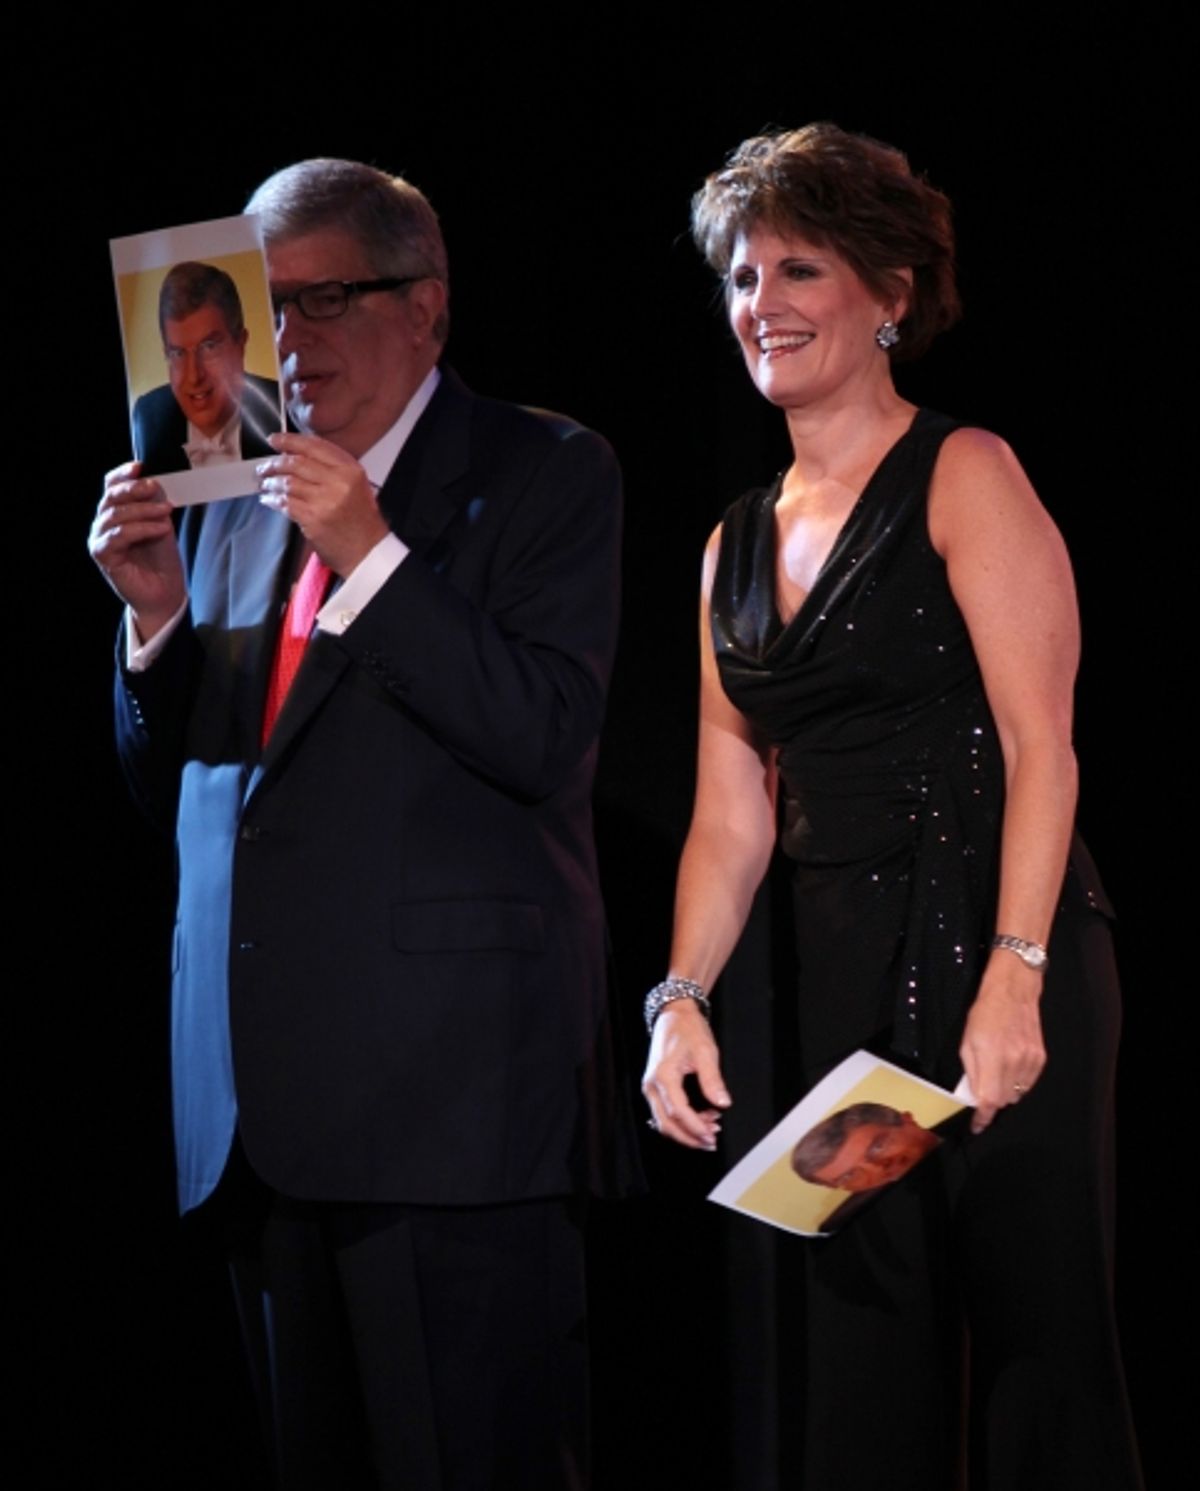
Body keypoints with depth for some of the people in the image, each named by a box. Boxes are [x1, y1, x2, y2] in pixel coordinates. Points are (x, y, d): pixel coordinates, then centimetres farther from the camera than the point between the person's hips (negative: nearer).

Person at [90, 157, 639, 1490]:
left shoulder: (542, 472, 2)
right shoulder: (234, 502, 19)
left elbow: (546, 739, -11)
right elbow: (168, 784, 20)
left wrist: (369, 554, -15)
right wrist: (157, 613, 2)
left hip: (452, 1081, -6)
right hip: (263, 1100, 6)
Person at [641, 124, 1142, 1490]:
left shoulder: (963, 478, -2)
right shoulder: (740, 543, 17)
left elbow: (1039, 745, -11)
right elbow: (732, 812, 14)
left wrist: (1012, 975, -21)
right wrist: (682, 998, 0)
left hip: (989, 959, -6)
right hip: (839, 987, 6)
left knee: (1031, 1340, -5)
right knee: (861, 1358, 7)